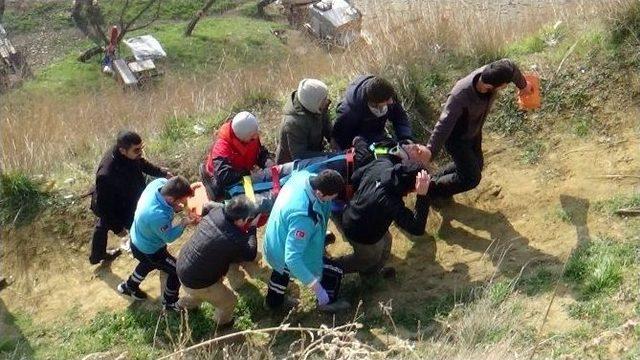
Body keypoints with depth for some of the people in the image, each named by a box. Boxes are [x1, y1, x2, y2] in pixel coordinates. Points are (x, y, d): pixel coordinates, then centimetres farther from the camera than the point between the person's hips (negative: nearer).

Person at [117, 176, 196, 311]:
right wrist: (184, 224, -23)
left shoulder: (160, 182, -28)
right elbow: (168, 237, -25)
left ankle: (128, 287, 60)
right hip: (149, 251, -8)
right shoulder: (158, 216, -46)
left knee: (149, 264, 37)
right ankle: (170, 302, 37)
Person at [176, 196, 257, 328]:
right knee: (229, 301, 18)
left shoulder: (216, 211, -16)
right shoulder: (234, 240, -34)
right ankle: (223, 322, 49)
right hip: (195, 281, -8)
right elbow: (251, 255, -12)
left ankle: (183, 304, 65)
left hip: (183, 264, 8)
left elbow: (209, 204, 12)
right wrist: (252, 230, -5)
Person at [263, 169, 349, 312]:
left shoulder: (303, 175, -23)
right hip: (288, 259, -8)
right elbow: (293, 259, -41)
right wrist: (317, 288, -37)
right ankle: (327, 303, 39)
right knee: (335, 272, 9)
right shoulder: (303, 216, -45)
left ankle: (273, 300, 65)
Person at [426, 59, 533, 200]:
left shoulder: (490, 73, -26)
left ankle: (437, 179, 40)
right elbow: (443, 126, -41)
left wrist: (523, 85, 17)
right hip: (456, 137, -7)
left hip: (474, 131, 7)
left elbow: (510, 67, -2)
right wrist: (429, 154, -42)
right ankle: (432, 190, 17)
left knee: (477, 165, 23)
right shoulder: (460, 95, -43)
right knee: (472, 177, -4)